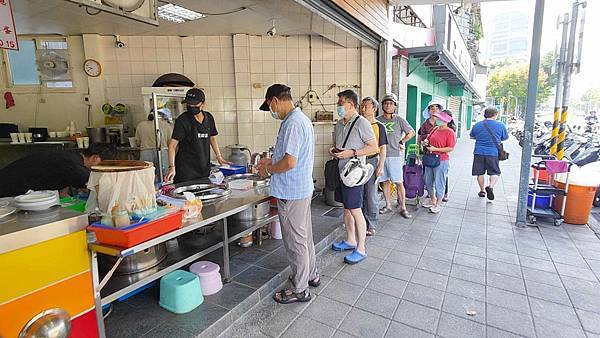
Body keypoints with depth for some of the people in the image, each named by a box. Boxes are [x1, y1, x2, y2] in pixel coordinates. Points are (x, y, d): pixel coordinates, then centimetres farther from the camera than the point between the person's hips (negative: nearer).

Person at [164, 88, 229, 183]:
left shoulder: (209, 118, 6)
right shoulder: (182, 120, -9)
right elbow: (172, 144, -13)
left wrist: (219, 156, 14)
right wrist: (172, 167, -23)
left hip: (204, 169, 5)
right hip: (186, 169, -5)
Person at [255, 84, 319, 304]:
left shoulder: (292, 123, -21)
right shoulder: (302, 119, 12)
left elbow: (289, 162, -28)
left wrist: (268, 169, -11)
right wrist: (272, 161, 17)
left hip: (291, 192, -10)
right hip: (303, 188, 10)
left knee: (295, 241, 3)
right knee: (304, 236, 22)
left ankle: (300, 289, 19)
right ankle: (311, 275, 39)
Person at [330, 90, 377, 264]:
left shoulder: (362, 123, -12)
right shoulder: (339, 124, 12)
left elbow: (373, 147, -13)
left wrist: (352, 152, -21)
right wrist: (334, 150, 1)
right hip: (341, 171, 8)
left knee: (356, 211, -3)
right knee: (346, 209, 16)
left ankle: (361, 249, 10)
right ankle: (350, 241, 31)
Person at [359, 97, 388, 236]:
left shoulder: (379, 126, -2)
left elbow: (382, 148, -3)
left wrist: (381, 166, -10)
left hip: (371, 161, -4)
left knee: (371, 195, 2)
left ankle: (371, 225, 15)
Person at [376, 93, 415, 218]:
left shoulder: (399, 120, 1)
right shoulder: (378, 120, 7)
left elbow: (411, 132, 10)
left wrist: (401, 142, 4)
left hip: (395, 155, -3)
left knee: (398, 182, -2)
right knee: (385, 181, 10)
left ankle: (403, 208, 7)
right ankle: (388, 205, 22)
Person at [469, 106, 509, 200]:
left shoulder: (477, 125, 2)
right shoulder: (501, 125, -1)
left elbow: (472, 136, 18)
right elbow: (505, 138, 12)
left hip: (479, 152, 1)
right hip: (493, 153, -1)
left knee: (480, 173, 11)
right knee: (494, 173, 9)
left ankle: (482, 191, 20)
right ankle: (490, 186, -14)